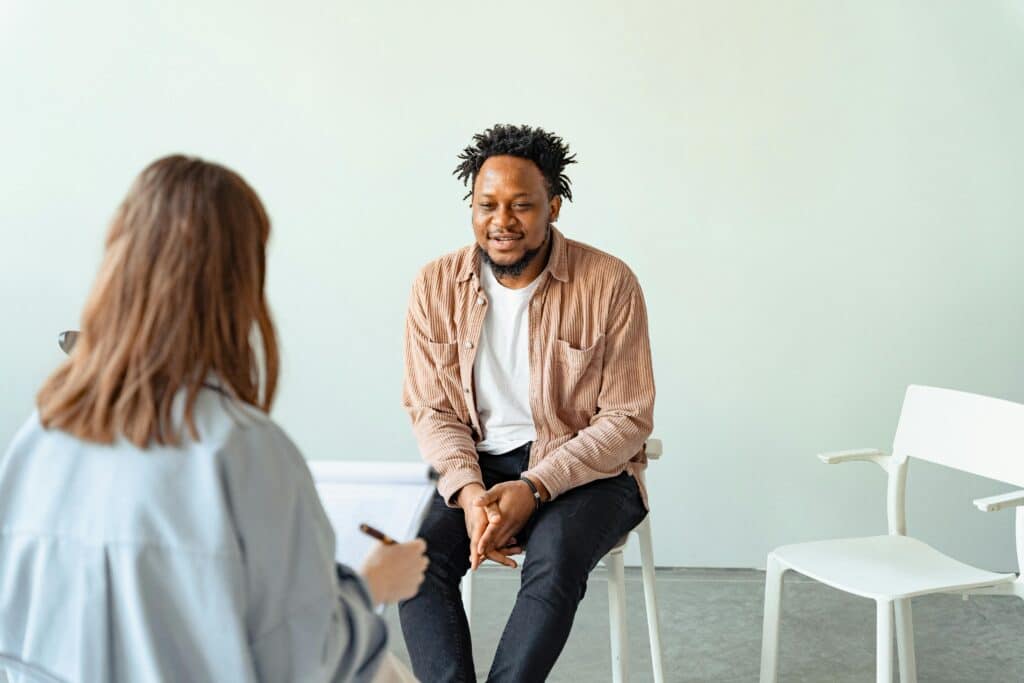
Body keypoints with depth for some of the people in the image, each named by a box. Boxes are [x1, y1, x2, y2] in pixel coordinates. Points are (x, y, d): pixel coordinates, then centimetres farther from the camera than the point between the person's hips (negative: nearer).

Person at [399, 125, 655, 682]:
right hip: (476, 464, 3)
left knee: (555, 556, -33)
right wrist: (468, 492, -19)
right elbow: (430, 410, 1)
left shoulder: (609, 283, -11)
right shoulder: (437, 285, -2)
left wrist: (534, 488, -22)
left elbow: (627, 419, -10)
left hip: (586, 469, -2)